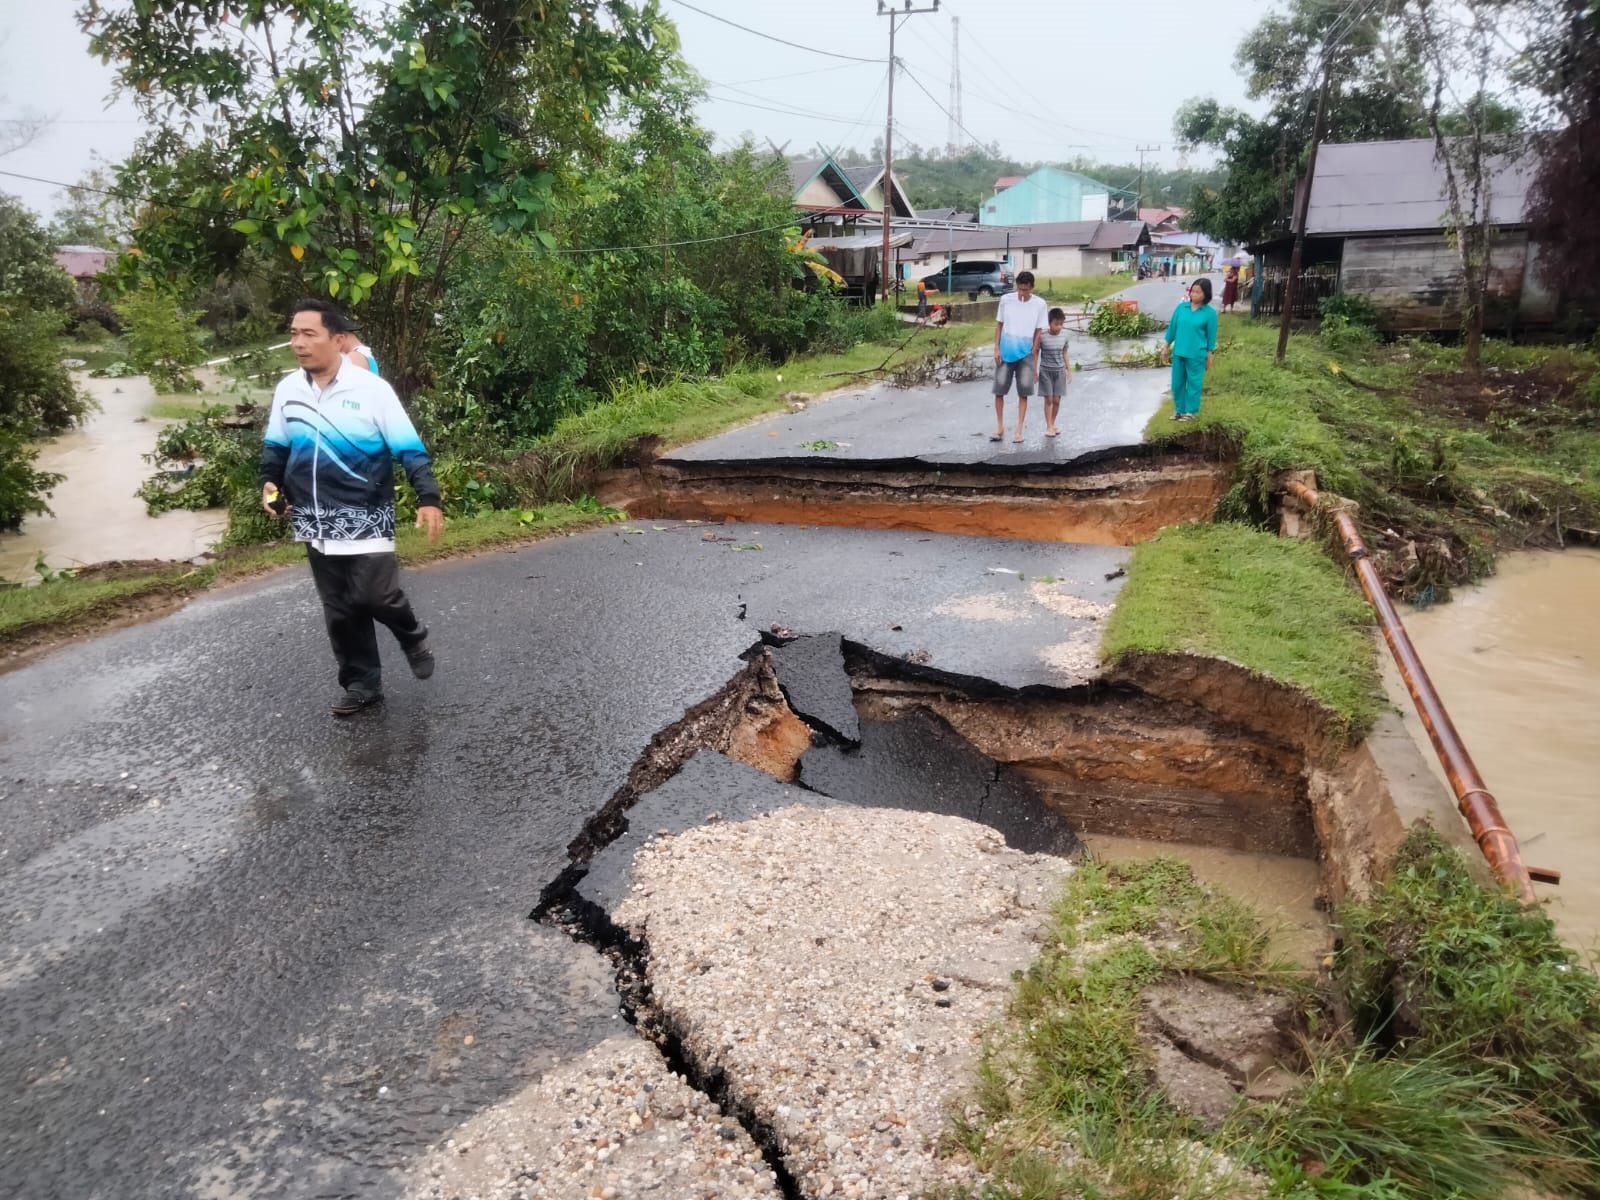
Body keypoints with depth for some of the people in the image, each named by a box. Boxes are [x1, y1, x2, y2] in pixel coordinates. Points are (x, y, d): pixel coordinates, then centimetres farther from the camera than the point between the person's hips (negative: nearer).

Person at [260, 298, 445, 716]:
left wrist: (428, 499, -21)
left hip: (366, 515, -5)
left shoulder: (371, 389, -12)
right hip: (315, 521, 5)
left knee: (375, 595, -12)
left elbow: (410, 450, -11)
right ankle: (361, 682, 25)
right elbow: (276, 446, 18)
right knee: (338, 609, 10)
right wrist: (270, 483, 1)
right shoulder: (287, 390, 3)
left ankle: (413, 637, 21)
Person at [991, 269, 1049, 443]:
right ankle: (1000, 427, 11)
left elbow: (1038, 331, 1)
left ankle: (1019, 430, 6)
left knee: (1023, 392, 0)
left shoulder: (1040, 305, -4)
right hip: (1005, 352, 1)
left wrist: (1034, 356, -1)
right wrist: (996, 348, -4)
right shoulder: (1006, 299, -3)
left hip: (1025, 353, 0)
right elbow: (999, 325, 4)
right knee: (999, 389, -1)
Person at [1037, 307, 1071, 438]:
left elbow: (1064, 354, 10)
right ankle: (1048, 426, 2)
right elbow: (1036, 354, -5)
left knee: (1056, 400, 5)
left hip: (1060, 371, 3)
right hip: (1046, 371, -3)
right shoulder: (1042, 336, -11)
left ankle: (1053, 424, 19)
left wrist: (1069, 370, 11)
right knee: (1048, 399, -3)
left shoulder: (1064, 336, 0)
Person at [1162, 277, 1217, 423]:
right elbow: (1172, 327, 8)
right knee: (1177, 382, 12)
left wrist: (1209, 355, 0)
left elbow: (1211, 335, -3)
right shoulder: (1181, 307, -1)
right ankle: (1178, 409, 27)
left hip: (1196, 355, -4)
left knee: (1193, 383, 6)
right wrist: (1167, 346, 11)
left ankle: (1190, 411, 18)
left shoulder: (1210, 312, -9)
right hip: (1178, 352, 4)